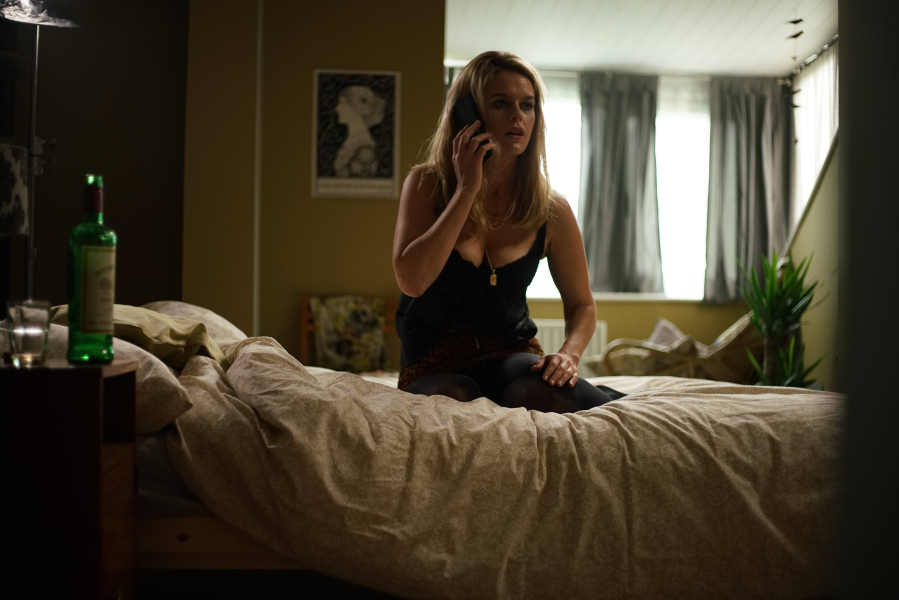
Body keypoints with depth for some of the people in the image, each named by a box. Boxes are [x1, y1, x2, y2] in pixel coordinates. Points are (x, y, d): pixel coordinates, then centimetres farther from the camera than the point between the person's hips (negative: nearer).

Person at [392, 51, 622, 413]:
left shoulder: (550, 211, -2)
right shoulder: (427, 185, -6)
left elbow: (581, 304, 9)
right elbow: (412, 281, -21)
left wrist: (569, 354, -14)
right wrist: (467, 190, -19)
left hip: (510, 354, 0)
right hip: (433, 363, 1)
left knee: (542, 394, -36)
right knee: (452, 399, -35)